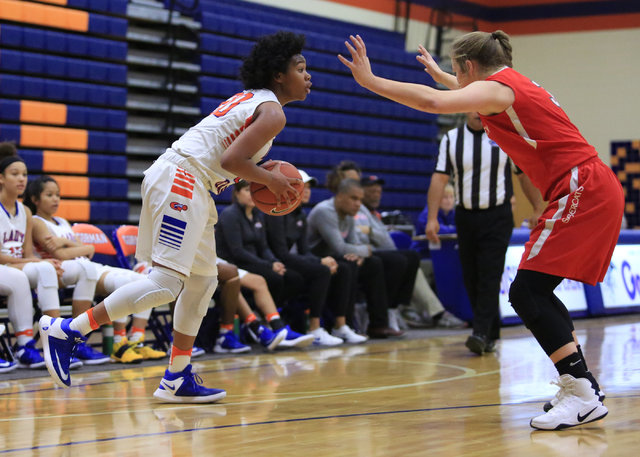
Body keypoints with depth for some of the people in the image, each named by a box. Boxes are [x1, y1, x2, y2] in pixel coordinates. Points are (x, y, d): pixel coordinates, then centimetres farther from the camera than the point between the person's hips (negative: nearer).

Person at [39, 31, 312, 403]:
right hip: (181, 180, -11)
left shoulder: (250, 99, 22)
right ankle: (66, 331, -13)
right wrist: (270, 179, -5)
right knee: (166, 282, -15)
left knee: (203, 282, 14)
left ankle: (177, 379, 17)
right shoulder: (273, 113, -7)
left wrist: (261, 181, 16)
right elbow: (231, 160, -18)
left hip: (190, 188, 11)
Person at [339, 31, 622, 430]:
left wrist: (370, 80, -18)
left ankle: (583, 395, -16)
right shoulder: (513, 83, 20)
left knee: (527, 292, -12)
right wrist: (437, 72, 60)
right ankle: (580, 383, 16)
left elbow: (432, 101, -25)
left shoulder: (495, 88, -8)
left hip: (582, 191, -10)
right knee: (536, 292, 13)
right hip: (595, 189, 10)